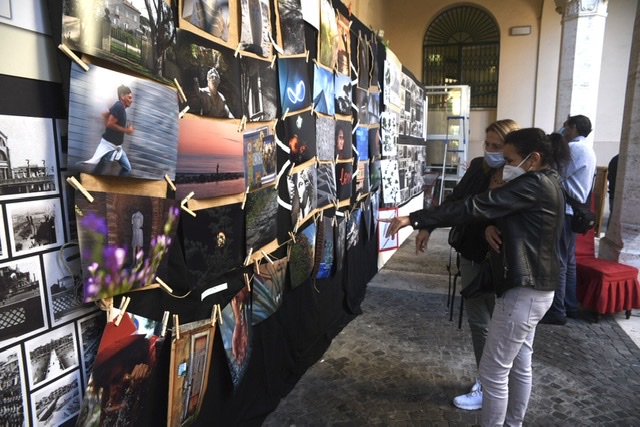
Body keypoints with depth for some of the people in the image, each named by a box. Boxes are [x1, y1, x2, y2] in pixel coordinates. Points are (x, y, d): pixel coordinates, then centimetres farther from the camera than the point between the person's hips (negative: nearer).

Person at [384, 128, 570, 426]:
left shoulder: (534, 184, -18)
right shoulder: (546, 183, 14)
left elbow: (475, 207, -26)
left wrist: (415, 219, -27)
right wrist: (491, 229, -9)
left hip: (523, 291, -10)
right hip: (532, 287, 10)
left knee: (493, 371, 0)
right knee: (520, 364, 21)